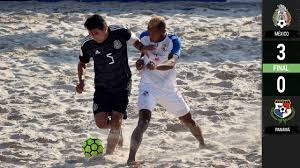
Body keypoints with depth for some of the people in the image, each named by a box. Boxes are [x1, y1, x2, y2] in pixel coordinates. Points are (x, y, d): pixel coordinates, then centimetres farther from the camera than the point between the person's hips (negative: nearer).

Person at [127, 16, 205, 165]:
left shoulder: (173, 41, -15)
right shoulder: (144, 37, -6)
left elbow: (171, 63, -33)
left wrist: (156, 66, -53)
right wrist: (141, 62, -9)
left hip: (168, 88, 1)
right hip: (148, 87, -1)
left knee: (188, 120, 18)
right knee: (144, 120, -26)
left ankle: (203, 145, 46)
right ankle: (131, 158, -33)